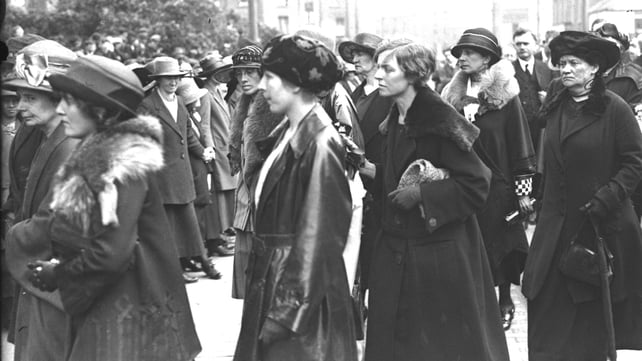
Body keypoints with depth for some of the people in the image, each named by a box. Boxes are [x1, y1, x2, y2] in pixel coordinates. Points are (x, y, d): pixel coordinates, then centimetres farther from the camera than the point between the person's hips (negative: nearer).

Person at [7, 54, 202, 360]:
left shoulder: (125, 165, -17)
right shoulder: (89, 159, 9)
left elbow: (112, 253, -23)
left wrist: (58, 276, -9)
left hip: (129, 310, -8)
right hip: (95, 306, 8)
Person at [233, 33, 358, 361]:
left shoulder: (319, 144, -18)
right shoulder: (287, 132, 8)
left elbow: (319, 234, -19)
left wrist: (288, 309, -19)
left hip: (301, 290, -8)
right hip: (271, 278, 8)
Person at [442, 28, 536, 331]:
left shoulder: (505, 97, -8)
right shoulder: (455, 97, 5)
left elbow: (521, 144, -8)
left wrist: (523, 190, -9)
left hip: (498, 186, -4)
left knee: (500, 246, 5)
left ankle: (505, 301, 22)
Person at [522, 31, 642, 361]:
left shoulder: (614, 108, -11)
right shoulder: (555, 105, 7)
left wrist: (607, 197, -19)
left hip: (599, 224, -5)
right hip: (556, 223, 5)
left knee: (592, 308, 7)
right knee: (545, 306, 1)